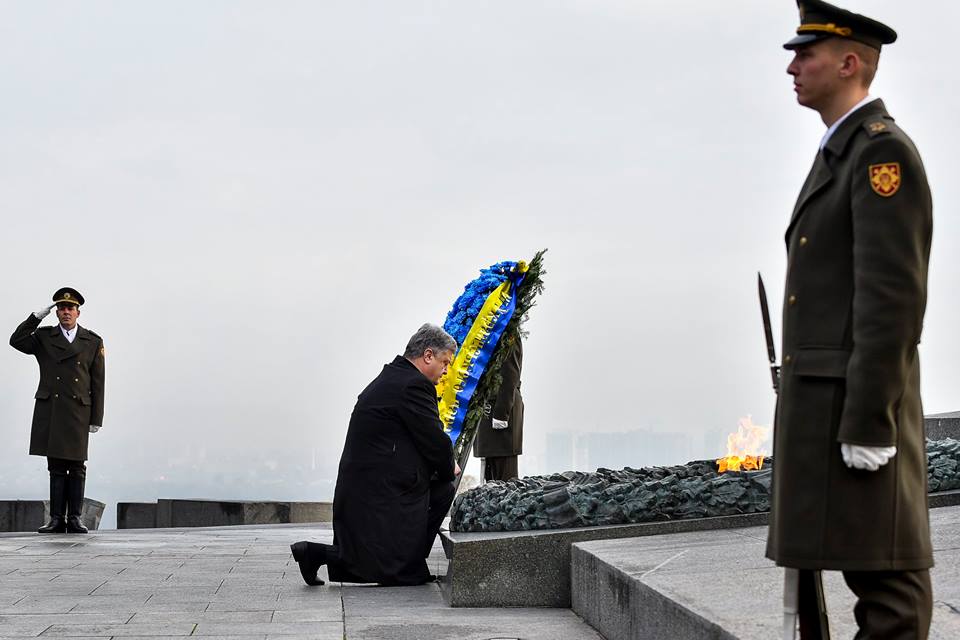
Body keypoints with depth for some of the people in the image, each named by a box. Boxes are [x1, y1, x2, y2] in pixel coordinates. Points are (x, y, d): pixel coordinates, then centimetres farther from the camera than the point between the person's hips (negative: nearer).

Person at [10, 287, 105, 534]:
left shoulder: (93, 342, 6)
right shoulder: (43, 337, 10)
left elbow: (97, 383, 5)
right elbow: (17, 341, -9)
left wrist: (96, 419, 0)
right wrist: (37, 316, -10)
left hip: (78, 412, -1)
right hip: (49, 412, 1)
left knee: (77, 467, 1)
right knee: (56, 467, 3)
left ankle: (74, 518, 6)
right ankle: (57, 519, 6)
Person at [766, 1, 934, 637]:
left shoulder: (884, 151, -11)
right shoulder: (839, 156, 21)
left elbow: (893, 296, -18)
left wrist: (868, 421, -21)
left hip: (858, 400, -10)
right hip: (826, 398, 10)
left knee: (884, 571, -6)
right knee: (866, 562, 11)